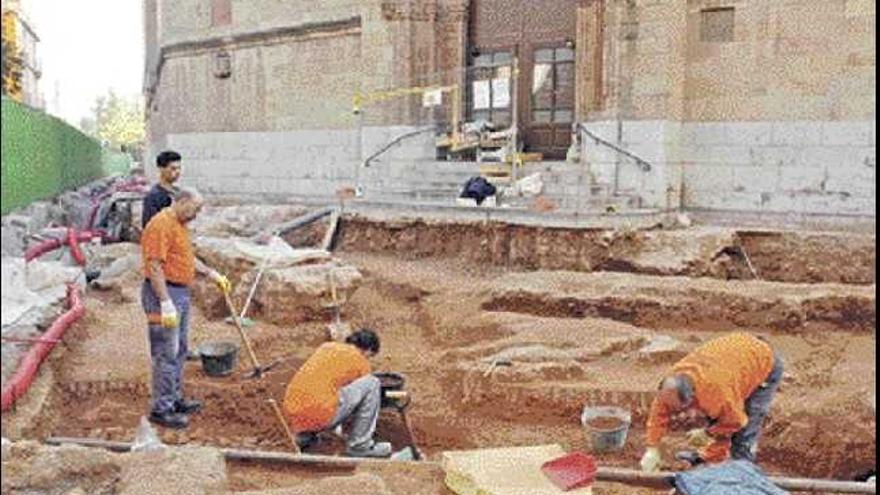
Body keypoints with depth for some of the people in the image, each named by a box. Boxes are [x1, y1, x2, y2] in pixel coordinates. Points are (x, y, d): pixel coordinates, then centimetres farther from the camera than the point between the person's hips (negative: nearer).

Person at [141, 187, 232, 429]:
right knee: (166, 354, -6)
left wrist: (212, 274, 18)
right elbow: (154, 266, -23)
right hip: (164, 294, -11)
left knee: (179, 351, 18)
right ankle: (161, 409, 1)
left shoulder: (180, 225, 15)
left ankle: (175, 400, 29)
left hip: (181, 293, 11)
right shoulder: (161, 225, -17)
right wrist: (166, 303, -27)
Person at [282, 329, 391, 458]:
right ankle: (359, 445, 7)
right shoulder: (360, 361, 7)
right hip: (320, 417, -7)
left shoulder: (326, 347, 24)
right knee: (372, 383, 3)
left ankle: (304, 435, 21)